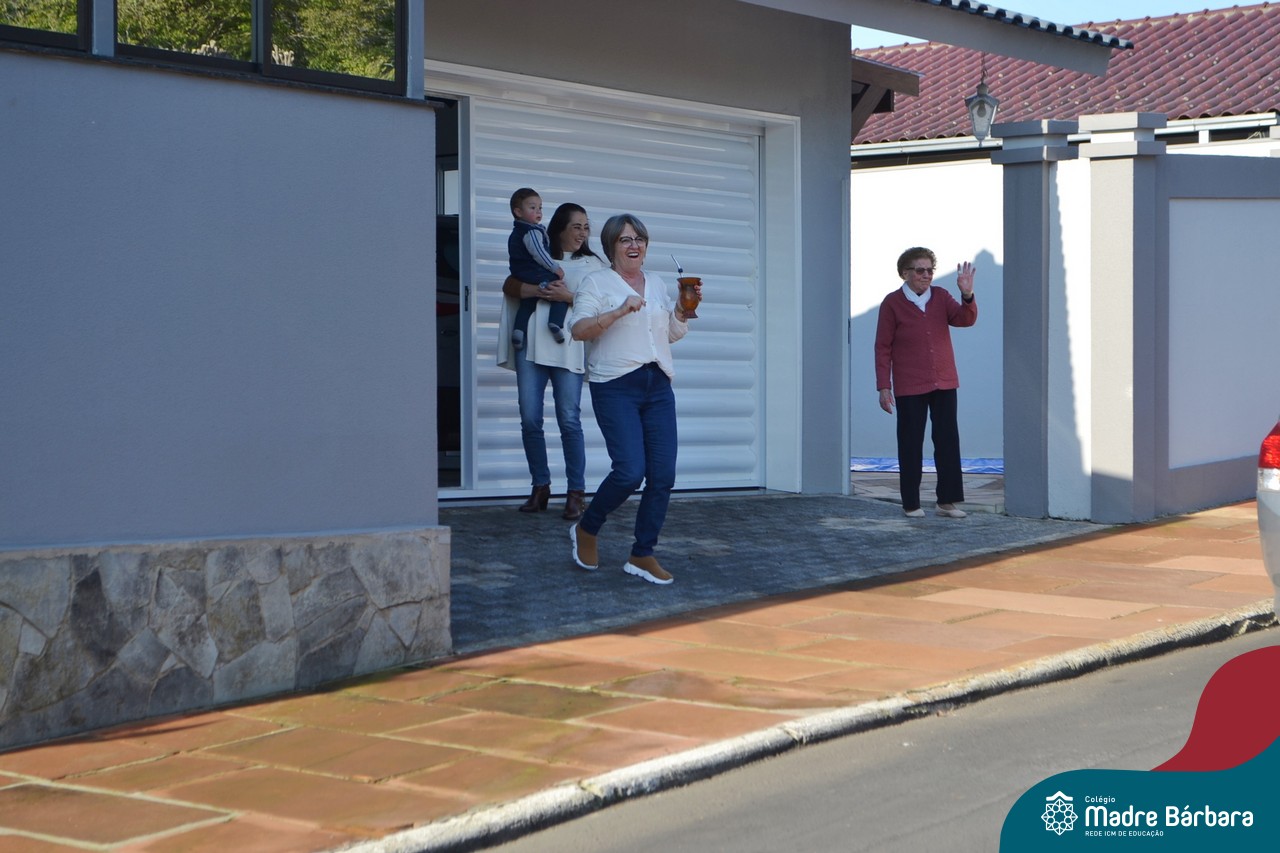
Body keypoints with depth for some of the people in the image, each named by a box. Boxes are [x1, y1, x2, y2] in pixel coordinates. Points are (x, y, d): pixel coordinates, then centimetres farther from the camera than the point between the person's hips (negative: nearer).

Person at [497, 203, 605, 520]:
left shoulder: (592, 264, 13)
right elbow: (509, 285, 8)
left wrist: (567, 297, -12)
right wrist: (536, 290, -9)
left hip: (568, 348, -2)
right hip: (531, 345, 2)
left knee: (569, 420, -7)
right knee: (530, 419, 0)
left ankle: (576, 493, -3)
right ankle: (540, 487, 10)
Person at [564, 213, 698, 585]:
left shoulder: (657, 284, 19)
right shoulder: (597, 282, 2)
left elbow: (674, 333, 23)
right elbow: (578, 329, -10)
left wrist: (683, 307, 5)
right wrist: (620, 311, -19)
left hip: (658, 386, 6)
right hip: (616, 387, -6)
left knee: (663, 475, -2)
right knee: (630, 471, -16)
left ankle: (642, 555, 8)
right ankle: (586, 530, 9)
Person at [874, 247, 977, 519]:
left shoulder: (941, 297, 6)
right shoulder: (892, 303, -4)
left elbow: (965, 319, -7)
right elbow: (883, 347, -3)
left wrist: (967, 295, -26)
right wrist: (883, 386, -8)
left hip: (944, 384, 3)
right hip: (909, 388, -3)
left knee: (948, 441, 2)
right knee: (911, 444, 3)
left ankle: (947, 501, 8)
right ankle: (911, 504, 11)